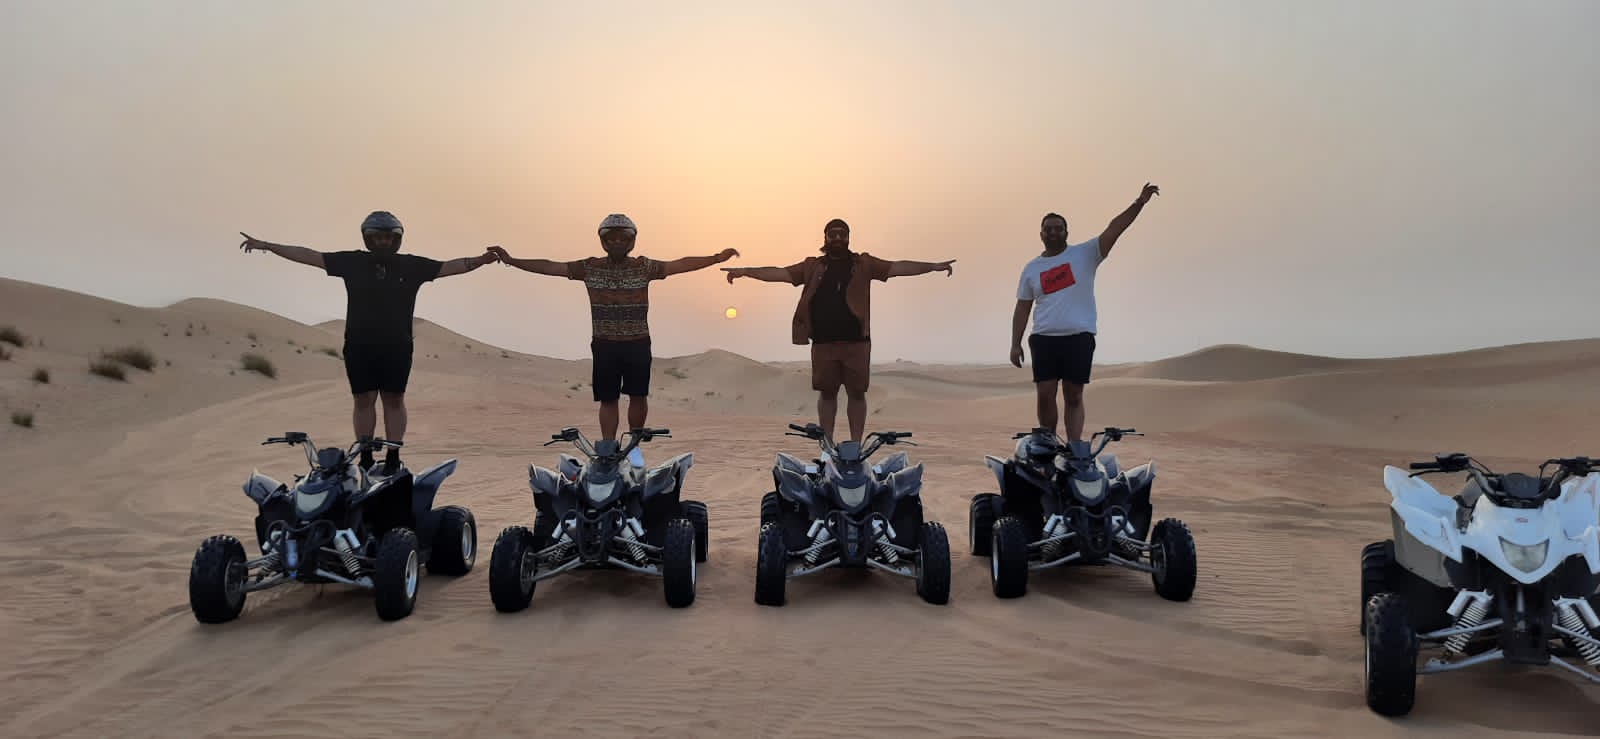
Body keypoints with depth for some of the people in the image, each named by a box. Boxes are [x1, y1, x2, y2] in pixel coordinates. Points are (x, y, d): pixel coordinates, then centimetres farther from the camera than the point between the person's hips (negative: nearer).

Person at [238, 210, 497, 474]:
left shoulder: (411, 266, 3)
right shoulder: (352, 262, 4)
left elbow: (451, 266, -1)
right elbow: (308, 256, 5)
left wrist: (481, 260, -15)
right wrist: (267, 246, 2)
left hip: (397, 347, 0)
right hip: (359, 347, 1)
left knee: (394, 400, 2)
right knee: (364, 400, 3)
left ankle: (393, 458, 7)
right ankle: (365, 457, 11)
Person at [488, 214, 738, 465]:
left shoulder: (643, 267, 0)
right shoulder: (590, 268, 1)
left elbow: (681, 265, -5)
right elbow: (549, 267, 0)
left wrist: (717, 258, -12)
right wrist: (511, 261, -5)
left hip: (638, 344, 0)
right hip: (604, 345, 0)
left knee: (639, 396, 0)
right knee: (608, 399, 5)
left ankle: (635, 445, 22)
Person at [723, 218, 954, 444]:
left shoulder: (863, 264, 7)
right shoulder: (813, 266, 10)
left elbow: (897, 267, 0)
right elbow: (780, 273, 6)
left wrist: (933, 266, -10)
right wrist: (744, 271, -3)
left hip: (856, 341, -1)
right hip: (823, 342, 1)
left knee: (857, 393, 3)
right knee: (827, 393, 9)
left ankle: (856, 446, 13)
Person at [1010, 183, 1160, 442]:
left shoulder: (1085, 254, 5)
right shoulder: (1031, 268, 11)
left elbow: (1114, 228, -6)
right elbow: (1022, 309, 12)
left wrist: (1139, 203, -19)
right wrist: (1015, 344, 6)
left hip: (1079, 338, -2)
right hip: (1044, 340, 2)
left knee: (1073, 398, 2)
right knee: (1045, 397, 0)